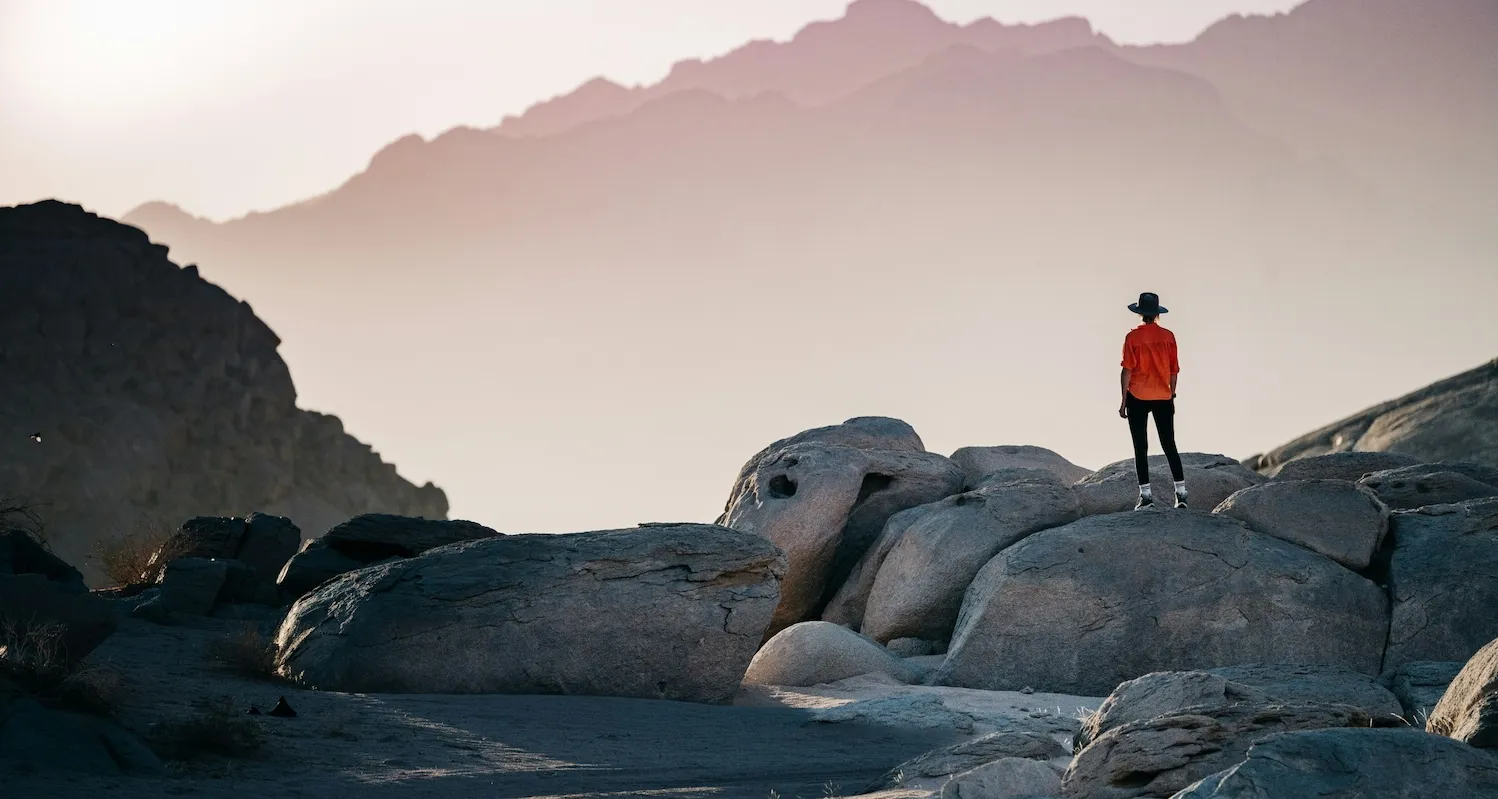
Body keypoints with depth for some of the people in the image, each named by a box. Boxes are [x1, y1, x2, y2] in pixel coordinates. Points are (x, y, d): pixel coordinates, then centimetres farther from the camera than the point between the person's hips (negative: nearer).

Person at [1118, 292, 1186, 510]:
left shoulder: (1133, 337, -7)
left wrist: (1124, 400, -2)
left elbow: (1127, 370, -8)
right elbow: (1174, 370, 6)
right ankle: (1181, 492, 3)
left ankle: (1146, 494, -1)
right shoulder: (1168, 336, 2)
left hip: (1138, 397, -3)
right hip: (1163, 398, 3)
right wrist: (1171, 396, 17)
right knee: (1169, 445, 8)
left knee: (1141, 447, 2)